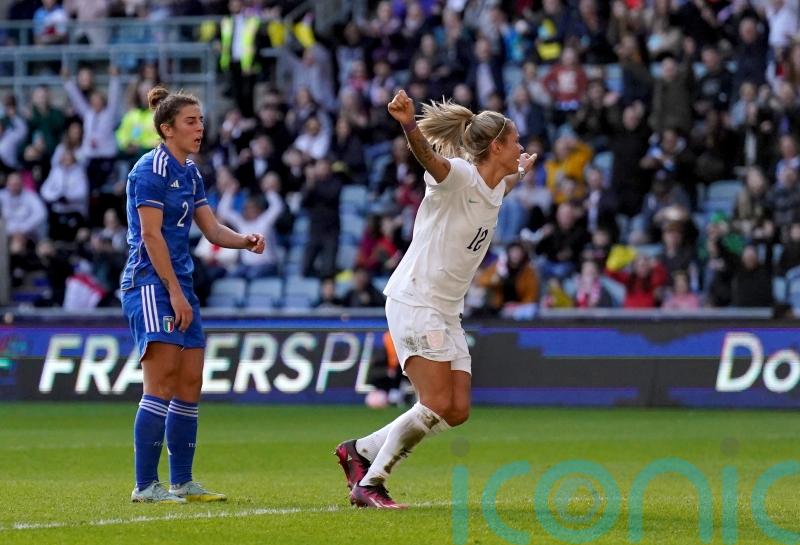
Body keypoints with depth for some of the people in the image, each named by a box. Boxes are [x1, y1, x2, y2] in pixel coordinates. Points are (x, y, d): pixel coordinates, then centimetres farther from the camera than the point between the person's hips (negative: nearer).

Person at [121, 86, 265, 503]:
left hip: (179, 285, 9)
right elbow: (151, 235, -15)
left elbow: (212, 229, 16)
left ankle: (182, 482, 13)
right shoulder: (151, 169, -11)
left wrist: (245, 241, -6)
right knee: (162, 383, -14)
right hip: (151, 282, -9)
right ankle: (145, 485, -12)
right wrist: (175, 293, -18)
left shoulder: (190, 173, 16)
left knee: (190, 384, 8)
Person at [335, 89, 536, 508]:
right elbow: (427, 156, -37)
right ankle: (368, 485, -4)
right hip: (414, 302, -9)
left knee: (457, 411, 2)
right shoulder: (457, 174, -13)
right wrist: (408, 124, -55)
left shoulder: (494, 188, 12)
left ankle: (360, 450, 16)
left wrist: (519, 172, 48)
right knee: (437, 404, -15)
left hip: (447, 312, 9)